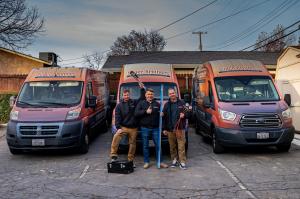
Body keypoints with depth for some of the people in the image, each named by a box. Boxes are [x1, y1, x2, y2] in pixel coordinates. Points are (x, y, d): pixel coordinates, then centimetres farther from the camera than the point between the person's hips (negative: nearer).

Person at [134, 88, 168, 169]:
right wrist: (146, 112, -15)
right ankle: (146, 162, 17)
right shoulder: (141, 103, 6)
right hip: (145, 128, -1)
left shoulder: (157, 104, 11)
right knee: (145, 146, 6)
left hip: (155, 128, 1)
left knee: (158, 145, 2)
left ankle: (160, 162, 13)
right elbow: (136, 113, -6)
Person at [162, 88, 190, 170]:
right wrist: (164, 129, 3)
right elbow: (164, 117, 8)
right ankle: (174, 160, 20)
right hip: (170, 129, 2)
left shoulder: (181, 103, 6)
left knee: (181, 146, -4)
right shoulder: (166, 105, 10)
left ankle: (182, 162, 1)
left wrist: (184, 115, -14)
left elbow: (188, 113, 10)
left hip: (180, 128, -2)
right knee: (172, 146, 7)